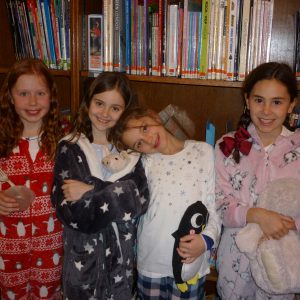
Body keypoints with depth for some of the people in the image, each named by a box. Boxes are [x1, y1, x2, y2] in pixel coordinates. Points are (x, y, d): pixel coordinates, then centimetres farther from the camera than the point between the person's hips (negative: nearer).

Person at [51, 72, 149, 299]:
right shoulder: (70, 149, -7)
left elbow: (141, 200, -13)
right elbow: (69, 212, -16)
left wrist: (90, 192, -21)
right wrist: (117, 196, -21)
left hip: (123, 253, 2)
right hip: (83, 254, -2)